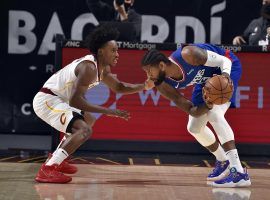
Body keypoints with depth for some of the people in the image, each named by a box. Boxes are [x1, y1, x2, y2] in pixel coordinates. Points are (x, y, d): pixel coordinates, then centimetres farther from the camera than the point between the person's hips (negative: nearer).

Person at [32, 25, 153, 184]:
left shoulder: (103, 68, 9)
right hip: (47, 100, -11)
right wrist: (107, 111, -28)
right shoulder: (89, 67, -22)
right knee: (84, 130, -27)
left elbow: (119, 87, 23)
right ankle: (47, 170, -31)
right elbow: (75, 100, -29)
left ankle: (56, 159, 32)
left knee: (88, 120, 31)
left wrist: (143, 86, 6)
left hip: (52, 99, 11)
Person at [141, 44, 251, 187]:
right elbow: (193, 111, -16)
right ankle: (222, 162, 35)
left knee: (214, 114, -27)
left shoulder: (187, 55, -37)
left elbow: (224, 60, -25)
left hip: (227, 68, -7)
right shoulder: (163, 85, -19)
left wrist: (225, 74, -45)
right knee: (194, 127, 9)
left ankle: (239, 172, -34)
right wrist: (206, 105, -36)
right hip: (206, 78, 7)